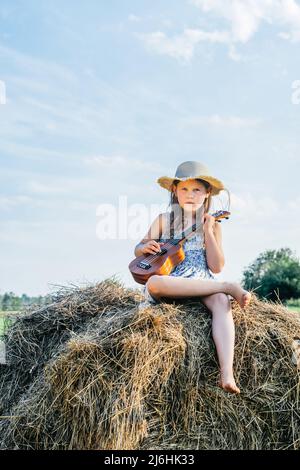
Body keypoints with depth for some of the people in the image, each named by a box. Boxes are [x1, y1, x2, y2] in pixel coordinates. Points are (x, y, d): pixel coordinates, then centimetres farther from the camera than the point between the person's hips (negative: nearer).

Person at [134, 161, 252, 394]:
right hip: (167, 283, 0)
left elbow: (217, 267, 3)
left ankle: (227, 374, -46)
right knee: (153, 283, -38)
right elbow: (138, 250, 14)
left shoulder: (212, 224, 11)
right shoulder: (164, 220, 10)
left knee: (222, 302, -35)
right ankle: (229, 287, -30)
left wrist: (208, 231, -6)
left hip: (203, 283, 1)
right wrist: (145, 247, -12)